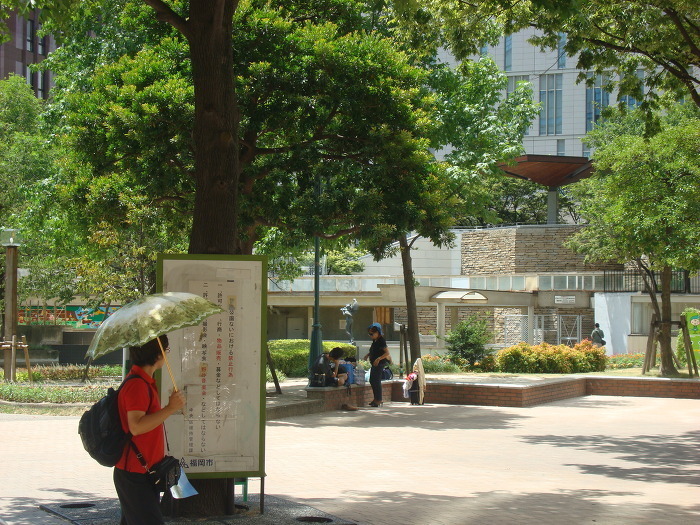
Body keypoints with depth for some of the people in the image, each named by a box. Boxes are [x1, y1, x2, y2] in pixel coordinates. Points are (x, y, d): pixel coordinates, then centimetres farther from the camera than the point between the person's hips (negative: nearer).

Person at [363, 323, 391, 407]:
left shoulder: (381, 341, -16)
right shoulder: (375, 341, 12)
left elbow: (387, 353, -20)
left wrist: (378, 359, -28)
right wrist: (368, 355, 9)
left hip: (379, 363, -10)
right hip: (374, 364, 10)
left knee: (376, 381, -8)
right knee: (372, 380, 14)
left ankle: (378, 400, -3)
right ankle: (376, 398, 23)